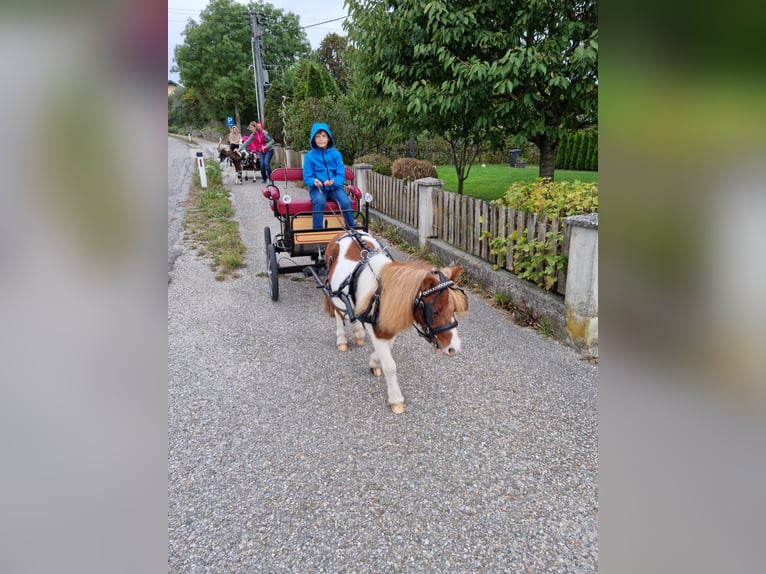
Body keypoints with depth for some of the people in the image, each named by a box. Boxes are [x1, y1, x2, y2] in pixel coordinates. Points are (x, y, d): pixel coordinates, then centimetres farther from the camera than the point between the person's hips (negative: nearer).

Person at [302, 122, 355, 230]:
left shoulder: (336, 154, 3)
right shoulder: (310, 156, 1)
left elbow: (341, 175, -1)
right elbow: (307, 177, -1)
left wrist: (333, 181, -23)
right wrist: (314, 181, -25)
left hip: (335, 187, 1)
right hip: (317, 188, -1)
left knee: (346, 202, -26)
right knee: (319, 201, -35)